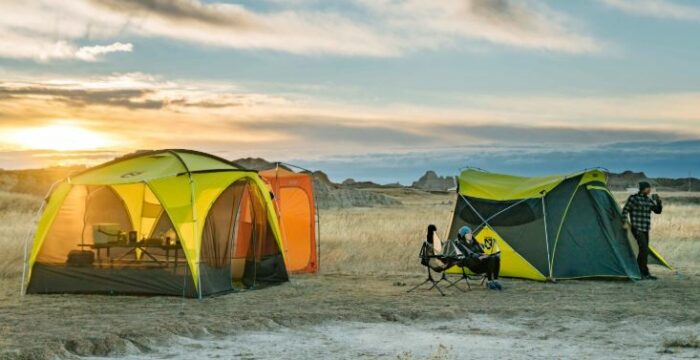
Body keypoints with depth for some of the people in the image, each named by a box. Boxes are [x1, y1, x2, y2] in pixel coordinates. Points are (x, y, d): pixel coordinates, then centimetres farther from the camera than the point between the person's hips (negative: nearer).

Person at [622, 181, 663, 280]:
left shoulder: (649, 200, 11)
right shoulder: (634, 198, -8)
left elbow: (658, 211, 13)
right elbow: (625, 210, -4)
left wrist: (659, 201, -3)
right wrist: (624, 222, -11)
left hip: (646, 229, 8)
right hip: (637, 228, -8)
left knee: (643, 251, 9)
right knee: (644, 250, -15)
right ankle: (645, 273, -11)